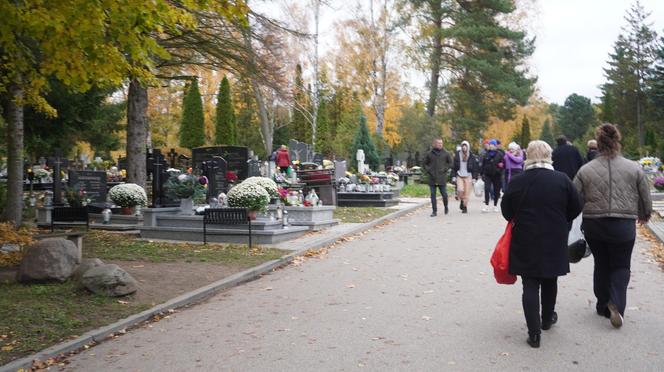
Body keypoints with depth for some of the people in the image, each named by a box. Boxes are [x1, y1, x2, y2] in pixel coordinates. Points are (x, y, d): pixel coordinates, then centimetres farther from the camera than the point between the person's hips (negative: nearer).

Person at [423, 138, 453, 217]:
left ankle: (446, 207, 27)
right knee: (433, 195, 0)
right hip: (432, 178, 1)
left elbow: (451, 163, 11)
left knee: (444, 194, 0)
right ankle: (434, 211, 6)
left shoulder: (445, 154, 4)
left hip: (442, 178, -1)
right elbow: (425, 164, 13)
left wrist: (445, 169, -2)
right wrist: (428, 170, -2)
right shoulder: (429, 154, 4)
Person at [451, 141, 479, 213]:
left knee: (467, 193, -3)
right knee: (460, 190, -18)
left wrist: (474, 178, -2)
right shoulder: (457, 155, 3)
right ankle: (462, 200, 12)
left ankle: (465, 207, 14)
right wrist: (453, 176, 1)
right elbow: (454, 167, 7)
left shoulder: (472, 156, 1)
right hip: (459, 176, 1)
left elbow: (475, 168, 3)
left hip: (468, 176, 0)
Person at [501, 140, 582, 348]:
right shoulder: (562, 180, -7)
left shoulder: (517, 182, -8)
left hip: (525, 242, -1)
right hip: (554, 242, 1)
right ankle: (547, 319, 40)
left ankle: (534, 333, 0)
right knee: (549, 281, 20)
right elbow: (575, 208, 1)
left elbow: (506, 211, 1)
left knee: (530, 285, 3)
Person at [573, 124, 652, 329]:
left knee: (601, 265, 18)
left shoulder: (586, 170, -6)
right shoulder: (634, 168, -6)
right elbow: (646, 198, 2)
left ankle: (603, 305, 26)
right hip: (623, 226, -1)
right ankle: (616, 303, -9)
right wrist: (644, 215, 22)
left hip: (593, 225, 1)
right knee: (621, 266, 12)